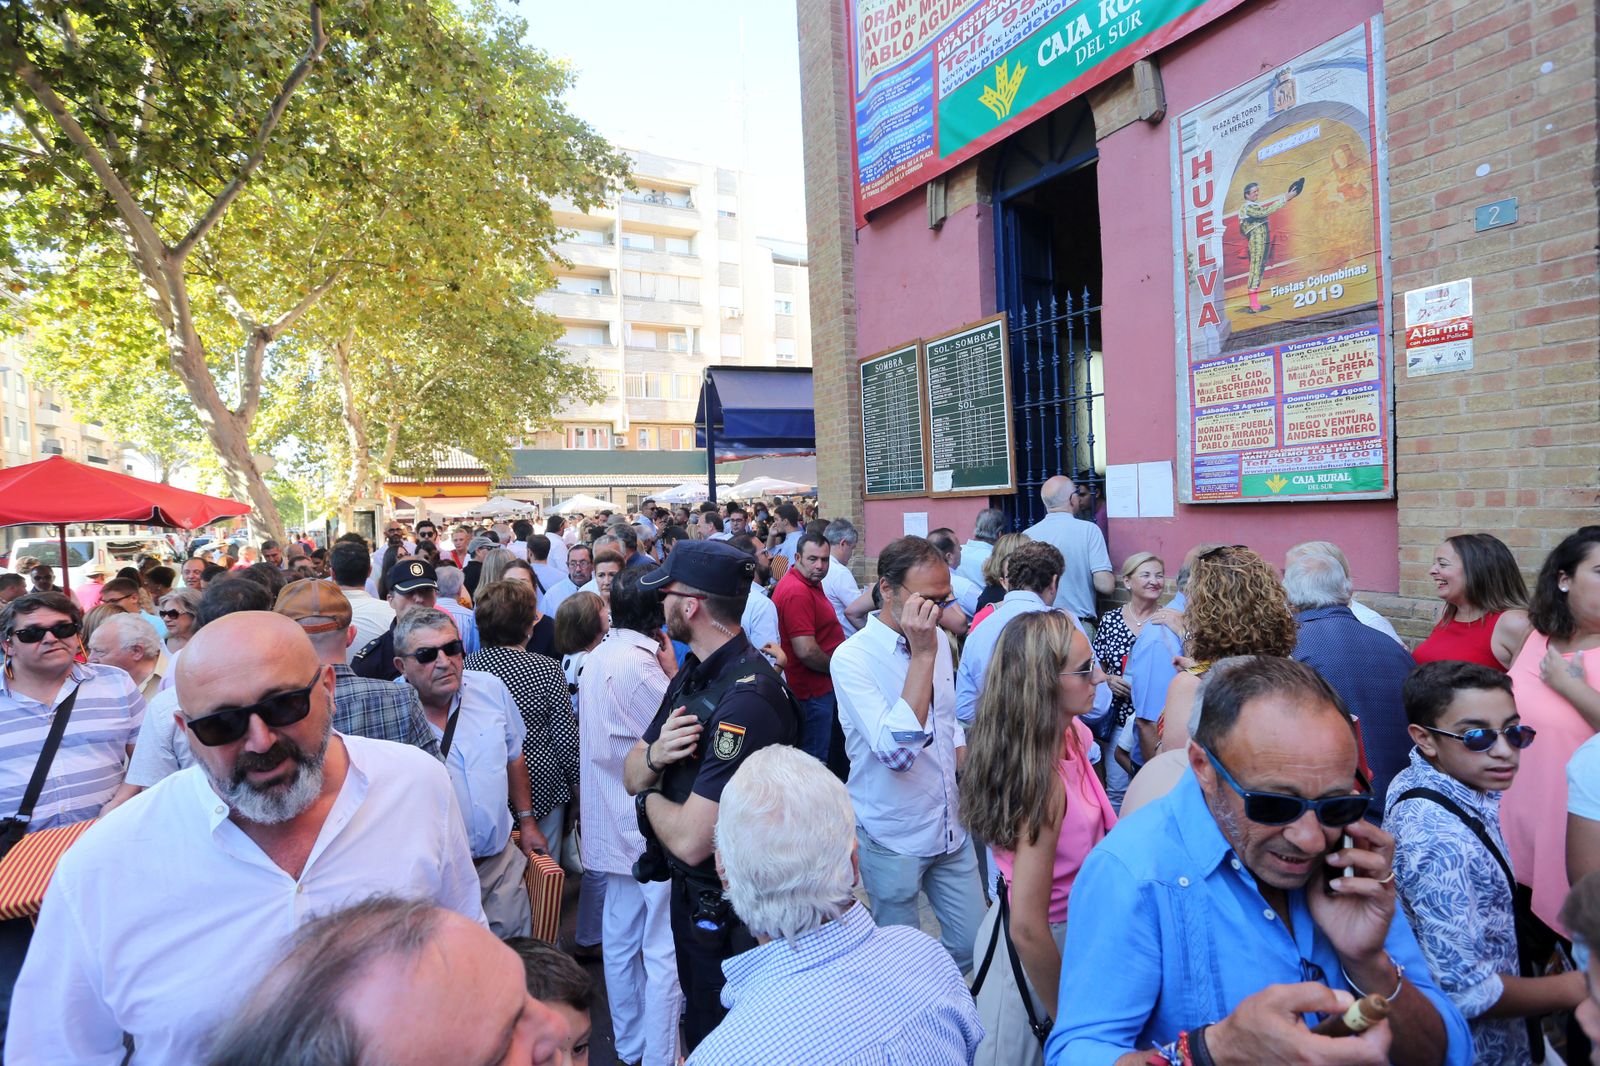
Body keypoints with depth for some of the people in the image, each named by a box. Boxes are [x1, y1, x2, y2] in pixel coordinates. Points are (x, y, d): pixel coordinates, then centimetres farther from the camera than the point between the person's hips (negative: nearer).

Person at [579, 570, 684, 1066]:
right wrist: (672, 670, -13)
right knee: (664, 949, 2)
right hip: (651, 826, -10)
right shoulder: (639, 664, -23)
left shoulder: (598, 657, 6)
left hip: (616, 823, 10)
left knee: (622, 937, 21)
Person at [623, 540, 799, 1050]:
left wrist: (650, 796, -12)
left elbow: (689, 841, -32)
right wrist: (653, 754, -19)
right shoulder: (693, 673, -1)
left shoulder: (746, 698, -32)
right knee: (697, 1014, 29)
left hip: (724, 907, -8)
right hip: (691, 890, 8)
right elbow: (630, 775, 3)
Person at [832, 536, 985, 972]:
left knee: (973, 947, 13)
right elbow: (896, 751, -31)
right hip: (894, 839, -5)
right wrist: (922, 655, -31)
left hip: (951, 828, 6)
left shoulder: (938, 640, 2)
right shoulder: (852, 657, -20)